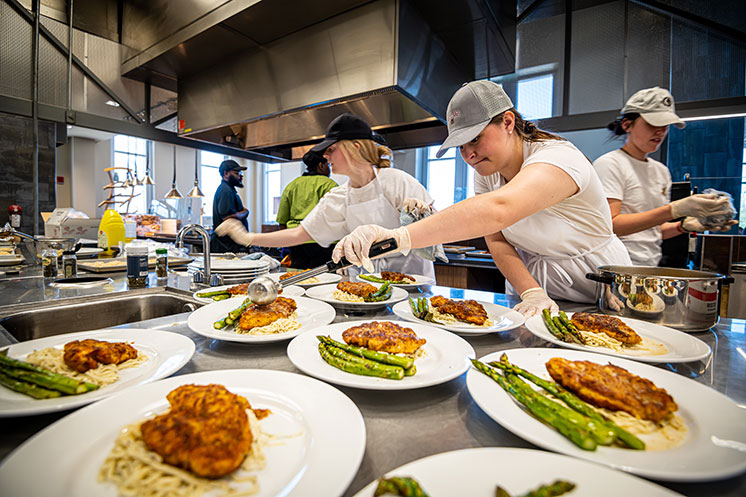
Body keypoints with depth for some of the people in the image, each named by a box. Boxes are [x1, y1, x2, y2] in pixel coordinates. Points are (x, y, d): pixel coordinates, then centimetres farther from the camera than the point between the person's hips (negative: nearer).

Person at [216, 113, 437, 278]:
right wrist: (249, 238, -1)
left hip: (410, 275, -3)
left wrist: (419, 212, -28)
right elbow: (300, 233, 2)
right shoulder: (336, 199, 2)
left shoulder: (396, 180, -10)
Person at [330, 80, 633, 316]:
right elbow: (497, 241, -9)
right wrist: (532, 293, -25)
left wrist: (399, 236, -54)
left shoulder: (557, 157, -25)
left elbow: (498, 210, -45)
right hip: (533, 282, 4)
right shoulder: (486, 171, -4)